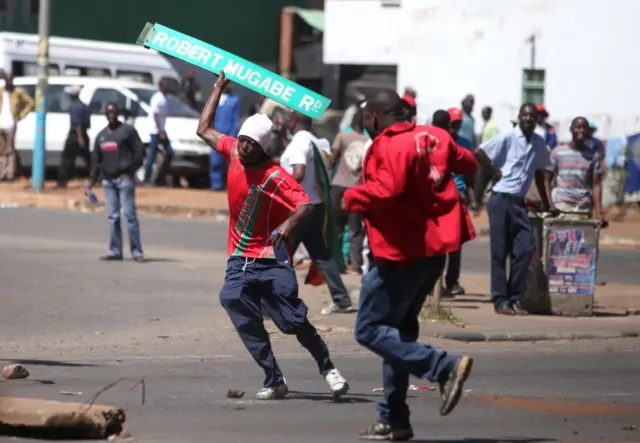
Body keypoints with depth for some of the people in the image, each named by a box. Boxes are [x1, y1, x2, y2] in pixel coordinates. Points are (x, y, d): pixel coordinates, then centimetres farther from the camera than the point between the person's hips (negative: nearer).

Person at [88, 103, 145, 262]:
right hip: (107, 180, 6)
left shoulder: (128, 130, 2)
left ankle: (137, 251, -7)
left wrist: (131, 170, -13)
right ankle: (115, 251, 6)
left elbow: (139, 151, -4)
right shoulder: (101, 135, 19)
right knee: (112, 216, 4)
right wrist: (92, 180, 13)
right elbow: (96, 159, 20)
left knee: (129, 214, -9)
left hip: (124, 178, -6)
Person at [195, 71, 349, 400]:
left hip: (271, 260, -6)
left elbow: (304, 204, -28)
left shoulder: (276, 177, -17)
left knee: (294, 321, -7)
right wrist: (219, 87, 16)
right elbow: (204, 129, 16)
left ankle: (327, 367, 14)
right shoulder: (233, 153, 2)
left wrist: (288, 225, -46)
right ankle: (274, 381, -4)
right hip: (239, 261, 6)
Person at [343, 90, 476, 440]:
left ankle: (444, 367, -17)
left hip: (401, 253, -9)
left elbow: (386, 189, -28)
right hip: (433, 250, 9)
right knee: (399, 329, 16)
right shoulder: (433, 137, 9)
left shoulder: (389, 146, -15)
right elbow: (467, 164, 22)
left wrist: (351, 198, -12)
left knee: (370, 330, -4)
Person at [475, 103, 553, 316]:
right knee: (499, 252, -1)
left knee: (524, 249, -1)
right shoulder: (507, 138, -8)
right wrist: (495, 172, -8)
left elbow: (542, 172, 18)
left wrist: (547, 203, 13)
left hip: (519, 202, 5)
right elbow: (479, 153, -14)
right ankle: (500, 300, 3)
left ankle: (514, 299, 7)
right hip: (501, 200, -5)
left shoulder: (539, 144, 9)